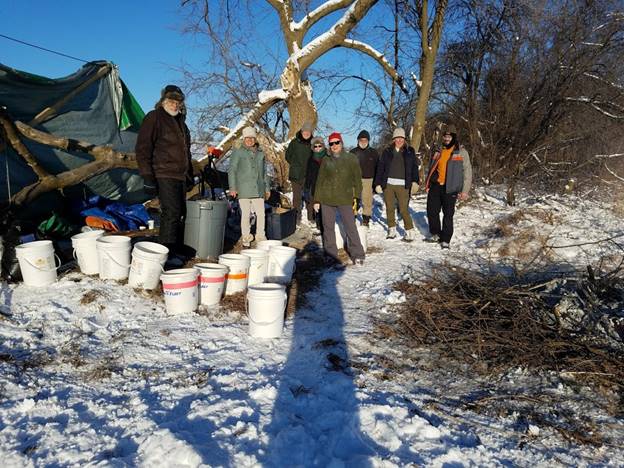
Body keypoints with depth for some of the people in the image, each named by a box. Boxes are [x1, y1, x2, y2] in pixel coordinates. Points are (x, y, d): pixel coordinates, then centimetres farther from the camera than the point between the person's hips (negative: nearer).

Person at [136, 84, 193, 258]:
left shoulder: (180, 121, 20)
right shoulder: (154, 117, -5)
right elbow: (142, 149, -12)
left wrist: (190, 175, 25)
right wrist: (147, 177, -18)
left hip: (180, 176, 9)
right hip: (164, 175, -9)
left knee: (180, 214, 11)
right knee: (171, 213, -14)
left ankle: (177, 250, 20)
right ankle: (166, 254, -9)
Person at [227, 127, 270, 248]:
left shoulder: (260, 153, 15)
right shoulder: (237, 153, 1)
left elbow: (264, 172, 22)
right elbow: (231, 170, -2)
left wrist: (267, 188, 21)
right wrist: (232, 188, -9)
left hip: (258, 190, 4)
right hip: (244, 189, -4)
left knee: (261, 213, 3)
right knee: (246, 214, -2)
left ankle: (260, 236, 17)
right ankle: (246, 238, 11)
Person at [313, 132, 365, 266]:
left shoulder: (351, 158, 1)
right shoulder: (326, 160, 7)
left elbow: (357, 179, 3)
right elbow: (320, 180, 11)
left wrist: (356, 197, -4)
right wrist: (317, 199, 8)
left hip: (345, 199, -2)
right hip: (327, 199, 2)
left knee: (350, 227, -2)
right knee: (328, 228, 5)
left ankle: (357, 255, 11)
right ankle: (331, 256, 14)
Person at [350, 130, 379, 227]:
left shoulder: (373, 152, 8)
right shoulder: (353, 152, 8)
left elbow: (378, 167, 10)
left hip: (368, 180, 0)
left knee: (367, 200, 0)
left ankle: (366, 218, 11)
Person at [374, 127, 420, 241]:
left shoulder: (410, 151, 8)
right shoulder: (387, 151, 9)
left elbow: (414, 167, 5)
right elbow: (380, 167, 7)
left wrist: (415, 181, -7)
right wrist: (378, 183, 2)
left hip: (402, 185, -2)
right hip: (388, 184, 2)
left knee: (403, 209, -8)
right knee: (389, 208, 9)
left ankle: (410, 232, 1)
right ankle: (392, 230, 23)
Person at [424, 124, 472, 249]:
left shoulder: (461, 152, 0)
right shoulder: (438, 151, 14)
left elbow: (467, 172, -2)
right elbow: (430, 169, 21)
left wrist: (465, 191, -9)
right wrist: (427, 185, 15)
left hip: (450, 188, -4)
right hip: (435, 186, 4)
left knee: (448, 215, -1)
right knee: (432, 211, 6)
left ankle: (445, 240, 9)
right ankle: (435, 234, 25)